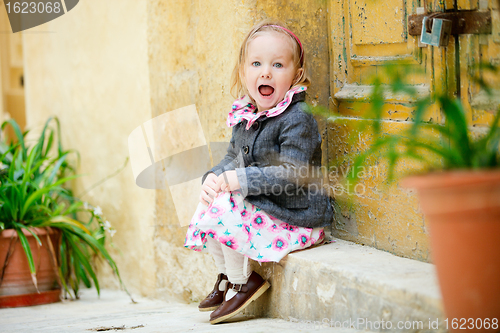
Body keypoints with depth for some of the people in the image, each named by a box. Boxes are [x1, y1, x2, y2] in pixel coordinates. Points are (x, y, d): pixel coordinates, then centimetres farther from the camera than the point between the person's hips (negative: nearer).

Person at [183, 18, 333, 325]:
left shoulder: (298, 118, -19)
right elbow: (233, 160, 15)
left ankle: (244, 282, 1)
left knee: (223, 212, -21)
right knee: (206, 205, 4)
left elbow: (291, 174, -27)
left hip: (295, 217, -9)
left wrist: (238, 180, -26)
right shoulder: (244, 117, 8)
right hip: (259, 206, 9)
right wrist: (214, 178, -8)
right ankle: (226, 276, 20)